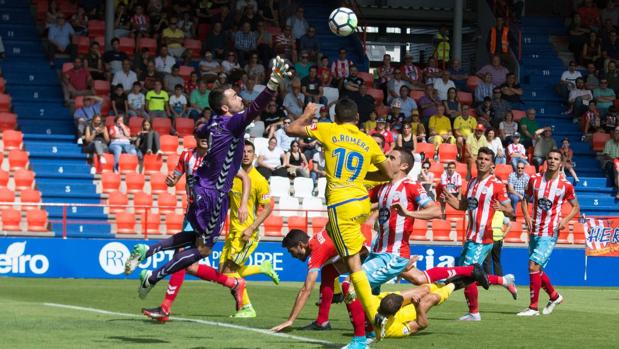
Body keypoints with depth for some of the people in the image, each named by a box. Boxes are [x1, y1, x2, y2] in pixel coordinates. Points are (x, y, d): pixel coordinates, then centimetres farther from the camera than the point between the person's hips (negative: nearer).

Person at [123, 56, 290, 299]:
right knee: (202, 249, 4)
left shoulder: (214, 123, 6)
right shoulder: (233, 123, -17)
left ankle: (146, 251, 17)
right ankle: (153, 277, 4)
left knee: (197, 237, 26)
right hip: (213, 194, -8)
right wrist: (274, 81, -44)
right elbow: (255, 108, -34)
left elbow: (199, 132, 28)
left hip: (202, 188, 8)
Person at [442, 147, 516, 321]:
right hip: (470, 236, 8)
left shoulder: (496, 185, -10)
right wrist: (449, 199, 6)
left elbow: (510, 212, -12)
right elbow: (463, 205, 24)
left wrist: (502, 208, -34)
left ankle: (474, 312, 6)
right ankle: (505, 281, 27)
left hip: (483, 238, -8)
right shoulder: (472, 182, 13)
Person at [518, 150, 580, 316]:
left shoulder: (566, 185, -5)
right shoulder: (534, 179, 4)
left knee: (534, 266, -16)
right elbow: (525, 200, 15)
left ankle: (533, 307, -10)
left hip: (550, 233, -5)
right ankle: (554, 296, 36)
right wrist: (526, 216, -3)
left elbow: (576, 207, 7)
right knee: (537, 269, 13)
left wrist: (565, 220, -11)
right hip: (534, 231, 5)